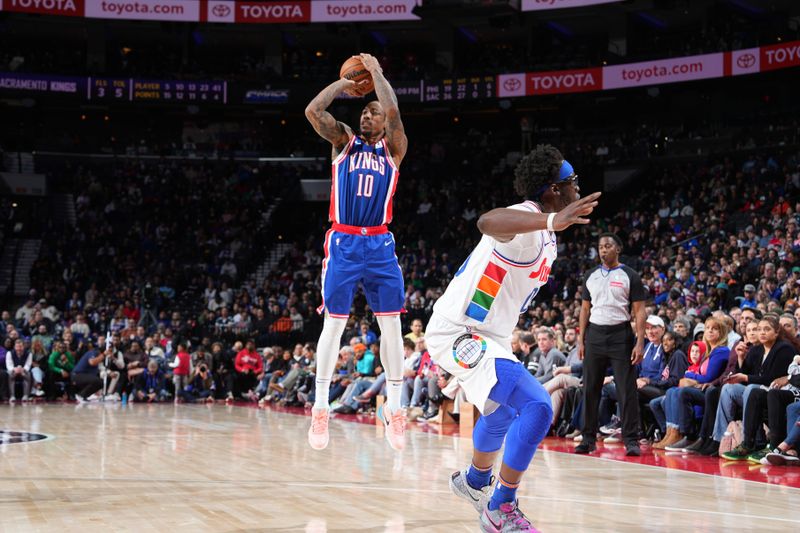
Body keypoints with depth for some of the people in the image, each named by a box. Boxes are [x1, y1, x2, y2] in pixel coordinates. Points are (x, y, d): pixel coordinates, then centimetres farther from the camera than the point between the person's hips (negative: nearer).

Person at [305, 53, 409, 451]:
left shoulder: (393, 148, 8)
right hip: (343, 243, -1)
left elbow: (393, 111, -10)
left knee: (390, 323, 0)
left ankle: (394, 408, 7)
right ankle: (320, 408, 5)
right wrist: (343, 83, 5)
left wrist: (376, 73, 0)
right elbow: (313, 111, -5)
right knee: (334, 324, -1)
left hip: (380, 244, 1)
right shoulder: (344, 141, 10)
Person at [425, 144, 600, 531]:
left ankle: (474, 482, 58)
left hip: (488, 335, 11)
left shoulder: (545, 236, 11)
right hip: (459, 334, -11)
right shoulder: (526, 220, -21)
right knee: (536, 406, -24)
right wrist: (551, 220, -62)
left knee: (502, 412, 33)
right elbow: (488, 222, -48)